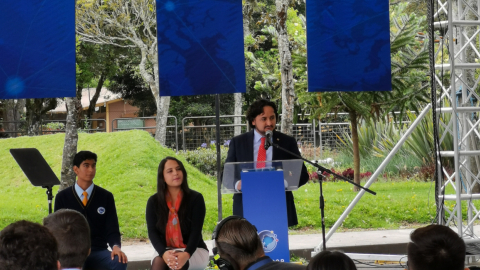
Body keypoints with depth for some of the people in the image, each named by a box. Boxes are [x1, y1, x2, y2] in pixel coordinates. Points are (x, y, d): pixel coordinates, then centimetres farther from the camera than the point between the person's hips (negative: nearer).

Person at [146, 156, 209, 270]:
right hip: (165, 251, 1)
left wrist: (186, 254, -35)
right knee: (158, 261, -33)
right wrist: (164, 253, -30)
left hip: (194, 251, -1)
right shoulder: (153, 201, 0)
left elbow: (196, 231, -15)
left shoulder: (196, 198, -6)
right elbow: (152, 232, -8)